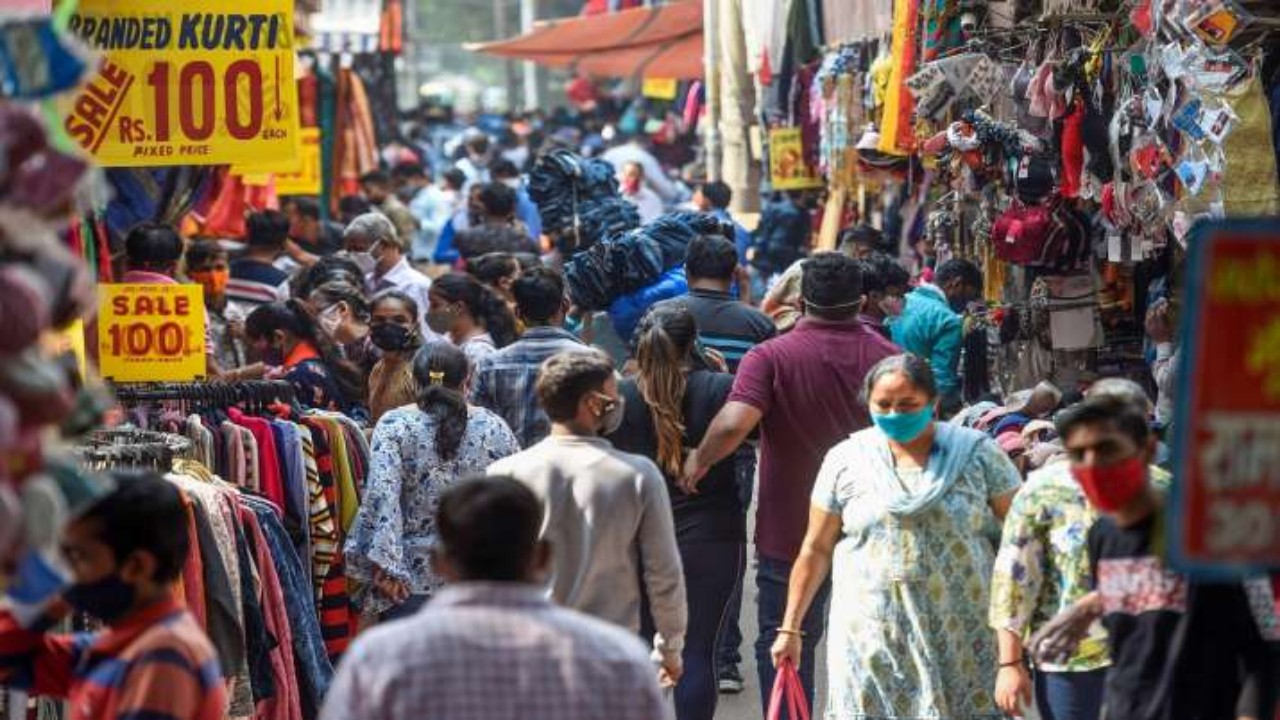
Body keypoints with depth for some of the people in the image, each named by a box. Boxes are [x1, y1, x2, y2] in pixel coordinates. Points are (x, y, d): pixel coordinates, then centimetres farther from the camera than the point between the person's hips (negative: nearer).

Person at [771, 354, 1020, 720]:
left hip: (962, 638, 0)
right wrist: (790, 628, 11)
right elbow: (816, 550, 11)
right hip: (870, 638, 1)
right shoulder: (846, 460, 5)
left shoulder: (979, 455, 2)